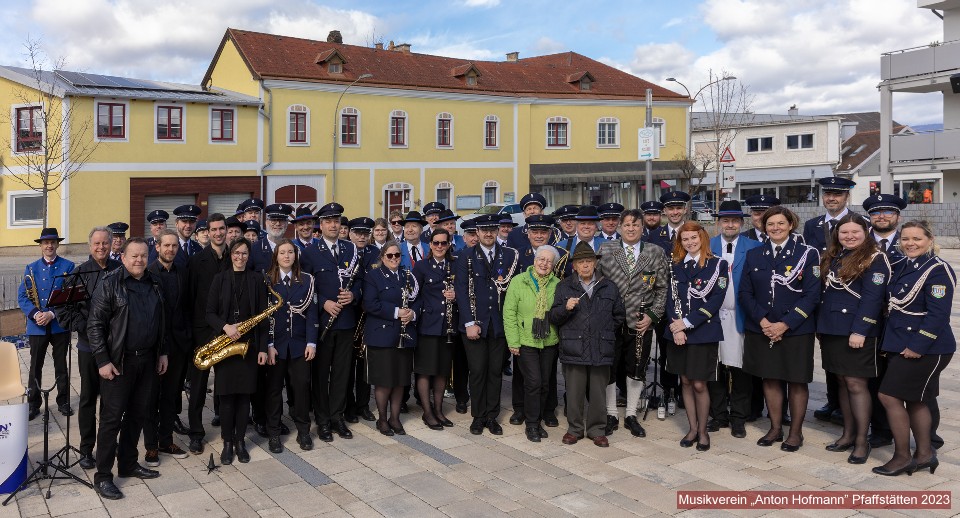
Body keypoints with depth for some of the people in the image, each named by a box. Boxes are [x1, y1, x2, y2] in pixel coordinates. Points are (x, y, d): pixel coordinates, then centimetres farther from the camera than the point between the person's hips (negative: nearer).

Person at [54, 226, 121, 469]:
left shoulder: (120, 271, 0)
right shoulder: (79, 273, -5)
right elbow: (62, 306, -2)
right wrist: (80, 326, -12)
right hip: (89, 346, -1)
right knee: (88, 397, 8)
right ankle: (86, 449, 18)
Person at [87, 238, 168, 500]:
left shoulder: (153, 284, 9)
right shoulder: (110, 283, -9)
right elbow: (95, 325, -11)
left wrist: (162, 352, 13)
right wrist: (102, 360, -15)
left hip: (147, 360, 6)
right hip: (118, 362, -6)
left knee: (137, 414, 14)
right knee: (111, 417, 0)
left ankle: (128, 464, 28)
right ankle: (103, 476, 9)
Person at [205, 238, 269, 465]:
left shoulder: (257, 279, 4)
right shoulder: (220, 278, 5)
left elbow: (263, 315, 2)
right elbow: (210, 313, 2)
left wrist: (263, 348, -2)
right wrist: (225, 326, -18)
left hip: (249, 344, 0)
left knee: (244, 393, 5)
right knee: (226, 394, 2)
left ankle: (240, 441, 16)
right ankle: (227, 442, 14)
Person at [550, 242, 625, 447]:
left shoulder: (609, 287, 9)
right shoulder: (564, 287, 6)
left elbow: (619, 316, 17)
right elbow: (553, 318, 2)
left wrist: (604, 329, 10)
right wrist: (565, 308, -15)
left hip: (601, 350, 1)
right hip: (573, 350, -1)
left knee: (598, 392, 7)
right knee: (574, 392, 4)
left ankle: (597, 430, 21)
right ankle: (575, 429, 20)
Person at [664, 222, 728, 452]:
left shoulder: (718, 265, -3)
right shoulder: (676, 266, 10)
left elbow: (716, 300, -10)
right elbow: (671, 299, 5)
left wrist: (687, 322, -14)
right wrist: (675, 327, -10)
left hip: (704, 332, -4)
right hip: (678, 333, 4)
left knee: (699, 384, -2)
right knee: (685, 381, 10)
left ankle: (703, 430, 16)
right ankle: (692, 428, 23)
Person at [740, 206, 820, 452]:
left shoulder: (807, 254, -3)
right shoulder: (754, 255, 6)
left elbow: (812, 295, -9)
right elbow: (744, 293, 3)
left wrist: (784, 324, -15)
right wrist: (762, 321, -11)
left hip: (796, 330, -3)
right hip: (761, 330, 3)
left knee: (796, 381, 6)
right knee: (770, 379, 11)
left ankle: (796, 432, 20)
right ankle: (775, 428, 25)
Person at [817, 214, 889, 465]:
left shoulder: (875, 259, -7)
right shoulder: (832, 258, 13)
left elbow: (872, 298, -14)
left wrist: (859, 331, -19)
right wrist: (820, 324, 9)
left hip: (857, 332, -6)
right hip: (831, 330, 7)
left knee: (856, 384, -4)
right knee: (842, 382, 12)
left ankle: (862, 441, 6)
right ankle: (848, 434, 22)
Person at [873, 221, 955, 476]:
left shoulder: (938, 270, -14)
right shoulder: (902, 267, 11)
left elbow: (938, 314, -19)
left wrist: (917, 346, -21)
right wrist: (890, 341, 8)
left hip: (926, 348, -8)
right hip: (902, 345, 8)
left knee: (889, 396, -6)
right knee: (914, 400, 15)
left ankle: (902, 457, 7)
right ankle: (924, 454, 27)